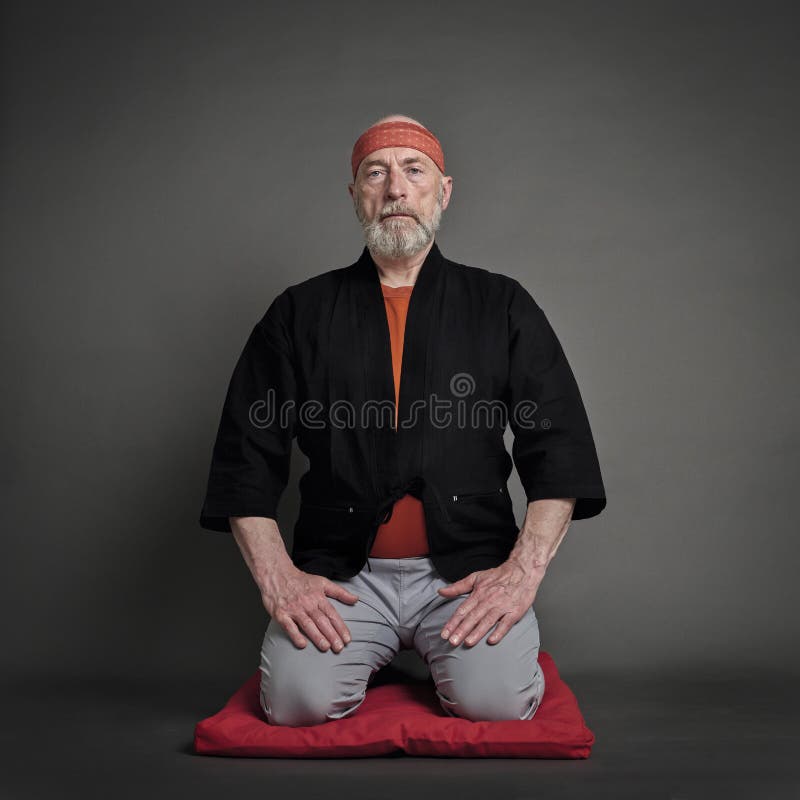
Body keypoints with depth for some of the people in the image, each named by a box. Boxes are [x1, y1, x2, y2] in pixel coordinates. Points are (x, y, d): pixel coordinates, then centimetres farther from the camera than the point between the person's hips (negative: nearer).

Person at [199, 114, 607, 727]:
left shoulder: (503, 306, 8)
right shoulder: (301, 314, 9)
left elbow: (561, 451, 3)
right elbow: (246, 458, 7)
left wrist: (524, 569, -9)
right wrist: (276, 576, -6)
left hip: (469, 570, 0)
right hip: (340, 574, 0)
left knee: (499, 698, -23)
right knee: (299, 698, -23)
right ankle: (366, 649, 12)